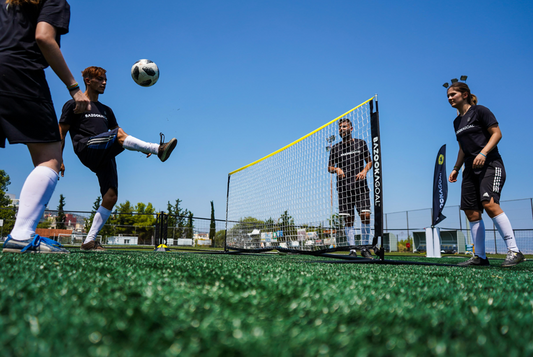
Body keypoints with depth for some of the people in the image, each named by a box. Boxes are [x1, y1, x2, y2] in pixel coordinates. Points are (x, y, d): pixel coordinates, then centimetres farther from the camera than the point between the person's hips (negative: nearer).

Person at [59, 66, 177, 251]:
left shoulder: (106, 110, 31)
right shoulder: (74, 104, 14)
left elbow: (119, 133, 26)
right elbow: (61, 134, 8)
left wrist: (141, 148, 9)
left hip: (105, 157, 5)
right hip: (87, 149, -5)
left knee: (111, 197, -9)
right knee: (118, 135, -31)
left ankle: (89, 241, -3)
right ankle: (158, 149, -47)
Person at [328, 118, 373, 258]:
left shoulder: (361, 143, 9)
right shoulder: (335, 148, 9)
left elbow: (369, 161, 14)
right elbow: (329, 167, 11)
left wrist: (364, 171, -6)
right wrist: (336, 169, -11)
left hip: (360, 186, 0)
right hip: (344, 187, 1)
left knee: (365, 215, -7)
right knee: (348, 219, 0)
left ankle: (365, 248, 7)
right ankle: (352, 249, 8)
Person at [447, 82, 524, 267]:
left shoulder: (480, 111, -1)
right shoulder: (457, 122, 19)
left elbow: (497, 133, -7)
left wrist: (483, 152, -21)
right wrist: (456, 168, 14)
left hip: (490, 164, -7)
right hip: (471, 169, 7)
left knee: (489, 203, -25)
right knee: (471, 212, 0)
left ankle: (514, 251, -18)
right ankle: (480, 257, 6)